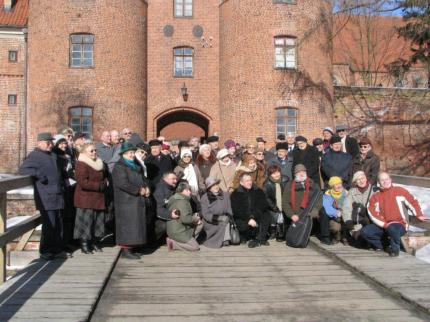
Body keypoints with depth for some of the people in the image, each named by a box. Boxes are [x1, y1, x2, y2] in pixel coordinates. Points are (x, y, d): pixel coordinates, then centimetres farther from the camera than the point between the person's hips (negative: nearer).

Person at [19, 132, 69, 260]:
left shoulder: (53, 155, 20)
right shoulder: (34, 155, -5)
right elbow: (23, 169, -16)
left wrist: (62, 184, 22)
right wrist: (39, 175, -23)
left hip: (57, 196, 8)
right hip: (46, 198, -8)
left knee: (58, 224, 10)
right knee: (49, 224, -7)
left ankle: (57, 249, 20)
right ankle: (45, 252, 4)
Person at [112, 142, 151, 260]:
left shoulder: (136, 166, 19)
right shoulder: (119, 167, -9)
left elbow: (143, 178, 20)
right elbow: (123, 183, -20)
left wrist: (146, 188, -2)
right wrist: (139, 190, -16)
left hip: (138, 200, 8)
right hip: (126, 201, -8)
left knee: (137, 225, 9)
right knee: (127, 225, -6)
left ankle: (134, 248, 16)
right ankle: (125, 250, 0)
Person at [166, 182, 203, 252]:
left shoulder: (177, 199, 12)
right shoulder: (182, 201, -21)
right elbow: (185, 218, -29)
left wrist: (194, 216, 3)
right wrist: (195, 219, -11)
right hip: (178, 232, -10)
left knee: (200, 224, 13)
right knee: (195, 247, -7)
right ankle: (174, 243, -7)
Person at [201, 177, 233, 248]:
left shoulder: (225, 195, 3)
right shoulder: (204, 198, -5)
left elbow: (229, 210, 5)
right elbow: (206, 214, -11)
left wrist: (228, 217, -18)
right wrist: (219, 218, -23)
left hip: (223, 219, 3)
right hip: (210, 224, -3)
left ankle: (226, 239, -9)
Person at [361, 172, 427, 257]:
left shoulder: (400, 191, 5)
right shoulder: (375, 197, 6)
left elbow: (412, 202, 9)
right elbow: (373, 214, -4)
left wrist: (419, 215, 0)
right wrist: (385, 224, -14)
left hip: (399, 225, -3)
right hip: (382, 226, 3)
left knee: (392, 228, -40)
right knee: (365, 232, -21)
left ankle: (395, 249, -10)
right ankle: (379, 246, 7)